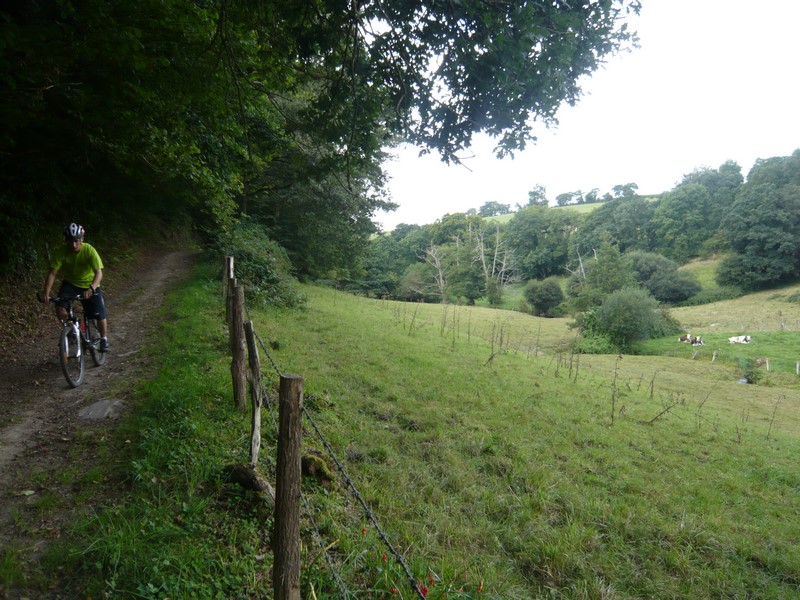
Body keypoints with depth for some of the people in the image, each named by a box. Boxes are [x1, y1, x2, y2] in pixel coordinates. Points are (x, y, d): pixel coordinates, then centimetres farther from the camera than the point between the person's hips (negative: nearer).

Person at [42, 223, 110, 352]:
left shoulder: (89, 250, -24)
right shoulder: (62, 252, -19)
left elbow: (99, 272, -32)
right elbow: (52, 273, -19)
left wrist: (91, 289, -49)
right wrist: (46, 293, -31)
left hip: (89, 285, -2)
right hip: (70, 283, 2)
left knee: (100, 315, -6)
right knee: (60, 308, -21)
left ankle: (104, 340, 17)